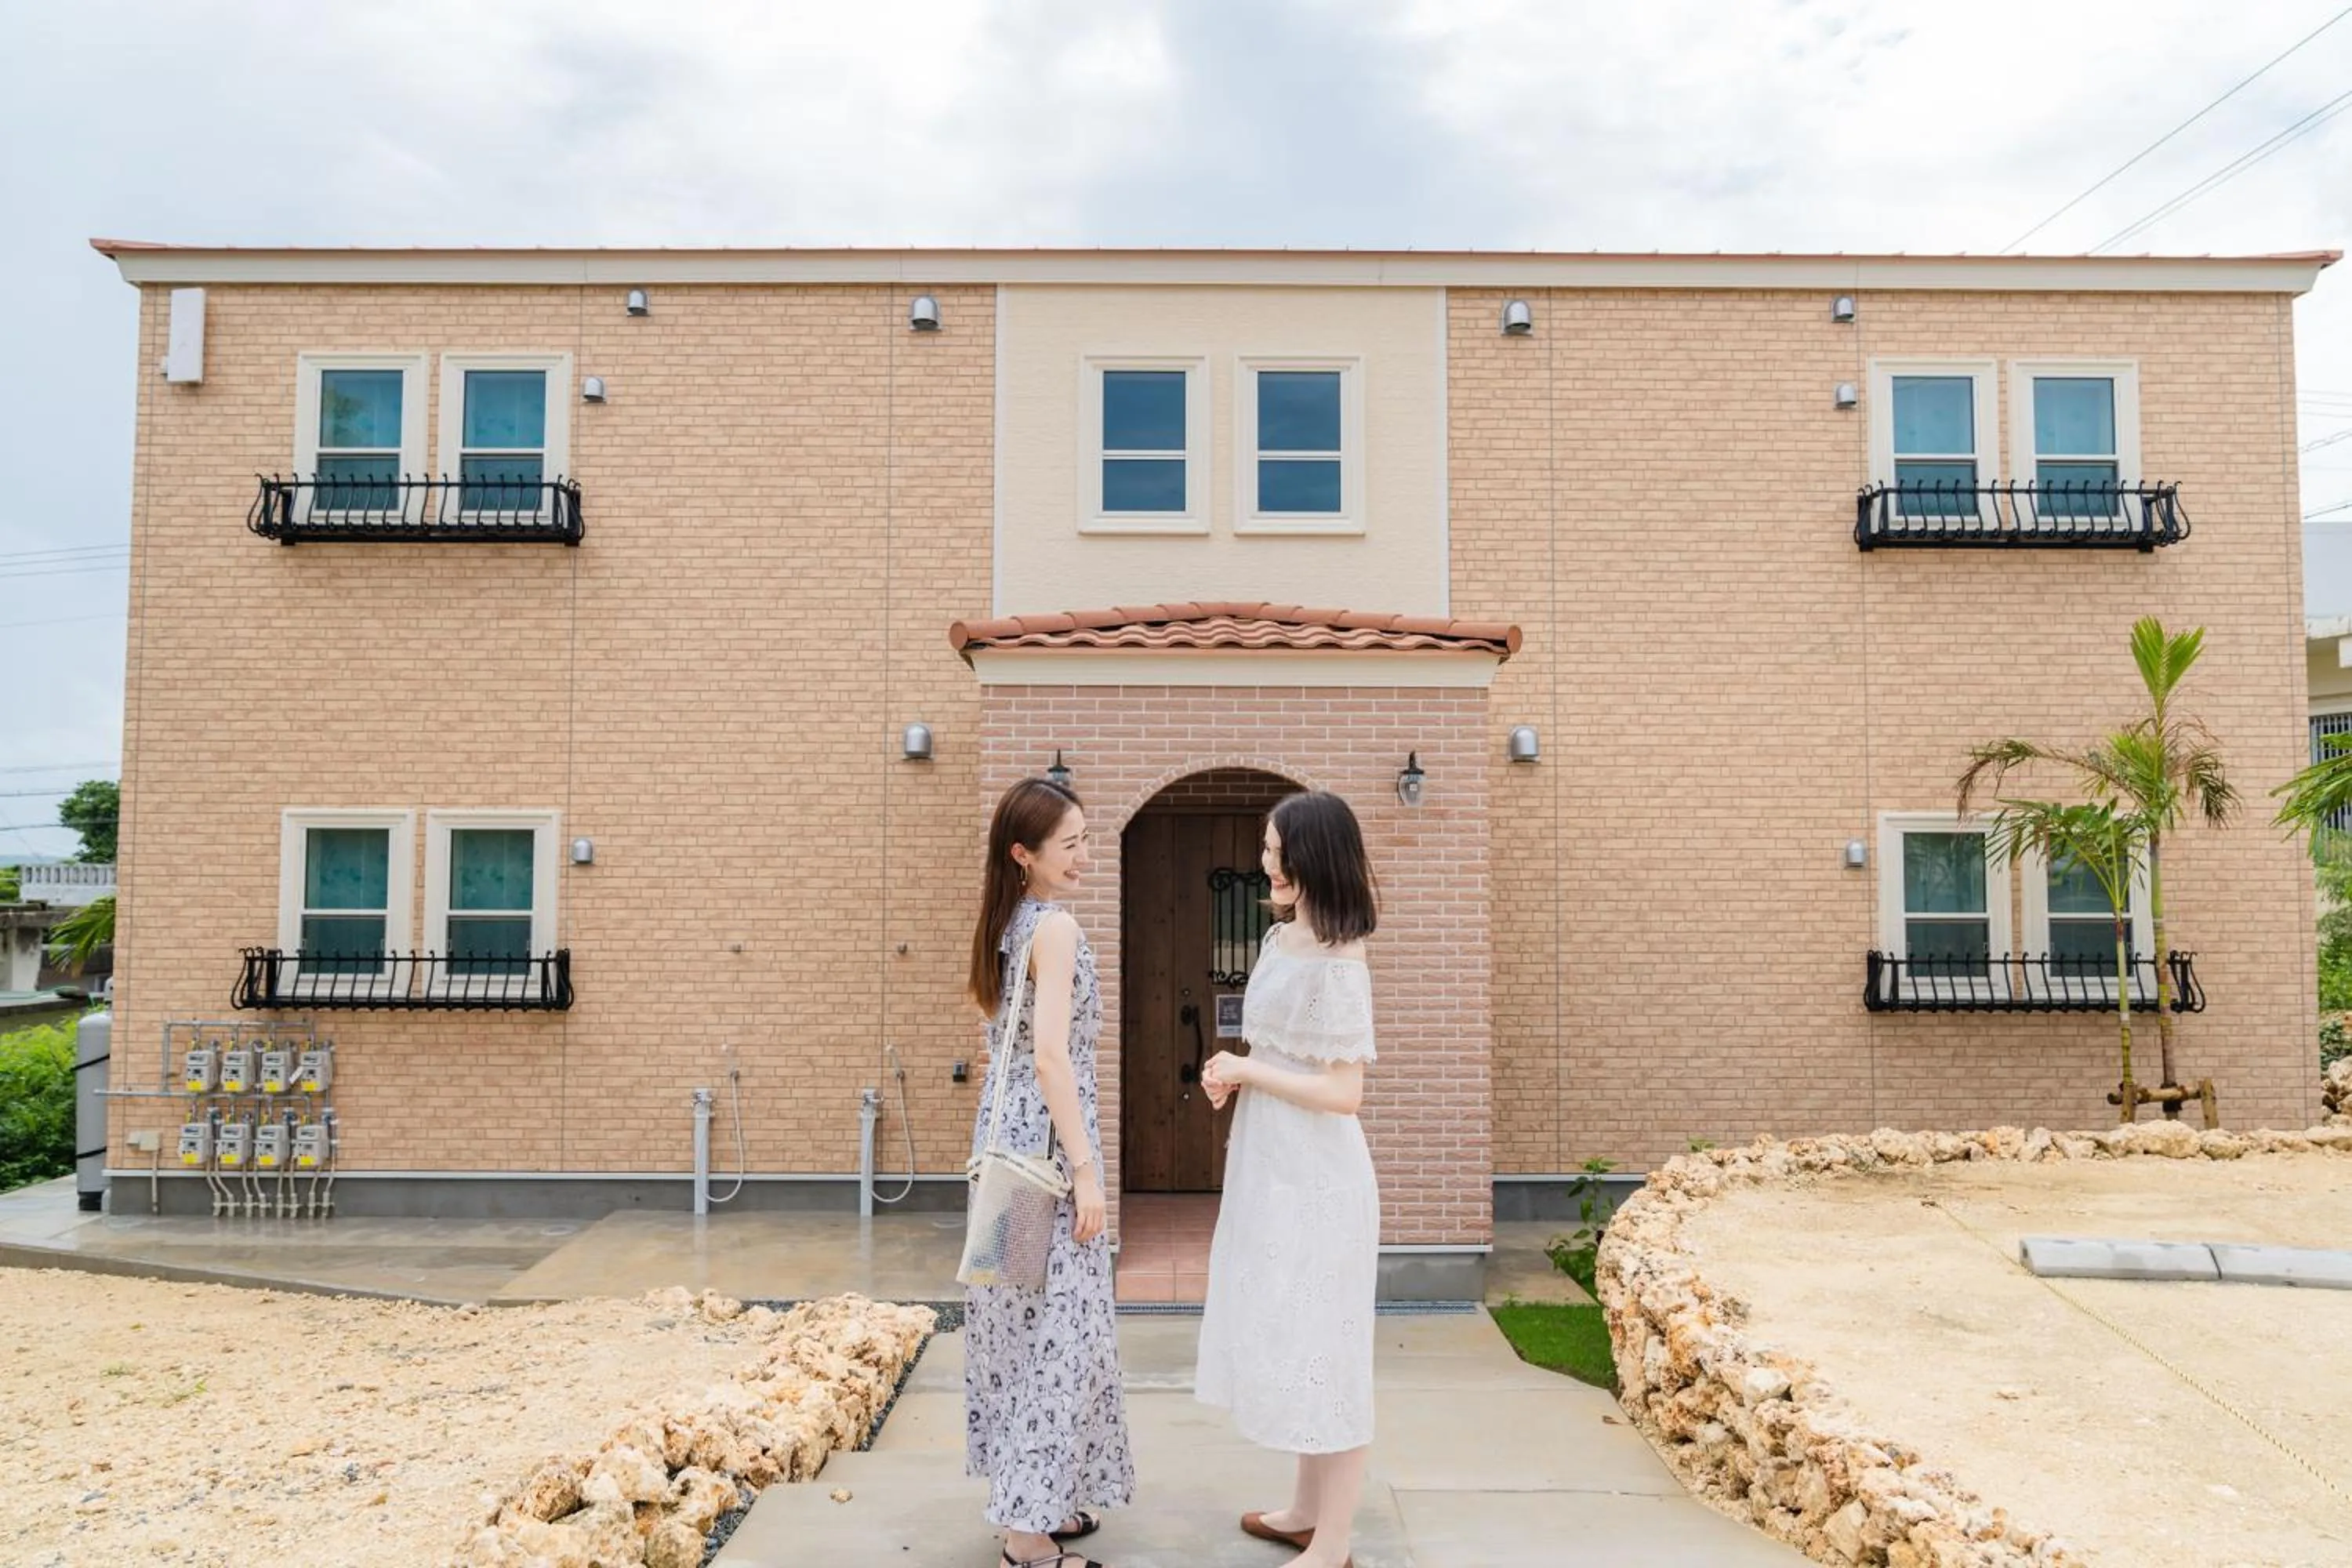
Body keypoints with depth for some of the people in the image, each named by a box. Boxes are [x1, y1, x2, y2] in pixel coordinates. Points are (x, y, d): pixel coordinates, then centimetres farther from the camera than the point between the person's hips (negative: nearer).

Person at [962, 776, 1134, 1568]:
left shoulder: (1004, 926, 11)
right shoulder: (1055, 927, -16)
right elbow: (1052, 1056, -22)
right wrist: (1086, 1168, -20)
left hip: (1005, 1136, 9)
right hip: (1048, 1142, -9)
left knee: (1018, 1317, 16)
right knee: (1055, 1324, -2)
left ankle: (1032, 1502, 29)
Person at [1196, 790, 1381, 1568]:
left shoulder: (1337, 964, -21)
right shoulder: (1280, 940, 6)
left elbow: (1343, 1092, -24)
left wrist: (1247, 1071, -15)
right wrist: (1232, 1070, 1)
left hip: (1315, 1177, -10)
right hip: (1271, 1167, 10)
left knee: (1320, 1347, 3)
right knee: (1288, 1337, 20)